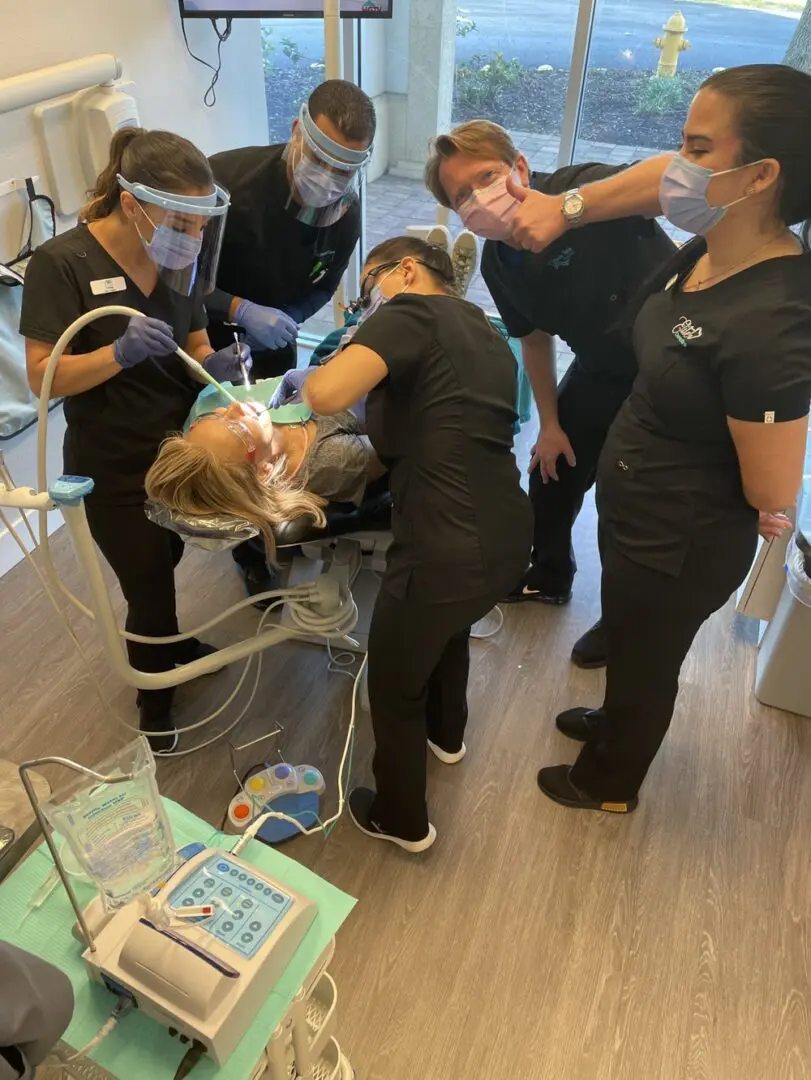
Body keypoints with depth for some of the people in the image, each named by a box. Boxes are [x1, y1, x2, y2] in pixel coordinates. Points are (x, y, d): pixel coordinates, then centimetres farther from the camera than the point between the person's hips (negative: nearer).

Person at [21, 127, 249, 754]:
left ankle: (169, 643, 54)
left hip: (181, 448, 5)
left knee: (163, 566, 24)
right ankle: (155, 701, 35)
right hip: (112, 467, -5)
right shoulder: (62, 264, -20)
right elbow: (42, 376, -20)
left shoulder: (177, 255, -3)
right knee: (148, 586, 8)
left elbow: (195, 345, 3)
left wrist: (218, 365, -19)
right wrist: (120, 352, -36)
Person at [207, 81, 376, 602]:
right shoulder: (227, 178, -37)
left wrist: (281, 322, -26)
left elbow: (320, 287, -6)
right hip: (209, 326, -4)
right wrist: (241, 311, -40)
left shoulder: (346, 211, -20)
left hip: (275, 326, 4)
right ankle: (251, 550, 25)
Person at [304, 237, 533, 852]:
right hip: (509, 539, 8)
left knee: (394, 687, 18)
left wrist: (305, 381, -2)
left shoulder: (409, 312, -8)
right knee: (449, 626, 38)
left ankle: (401, 821, 41)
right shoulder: (487, 334, 17)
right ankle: (446, 735, 64)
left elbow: (328, 394, -24)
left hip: (447, 551, -8)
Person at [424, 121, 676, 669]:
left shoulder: (581, 185, -28)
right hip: (603, 366, 7)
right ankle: (549, 576, 46)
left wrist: (574, 206, -57)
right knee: (552, 471, 17)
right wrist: (550, 424, 7)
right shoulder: (497, 264, -7)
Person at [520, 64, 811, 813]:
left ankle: (609, 783, 51)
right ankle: (614, 725, 63)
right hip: (638, 516, 8)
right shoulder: (715, 243, -11)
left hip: (677, 547, -8)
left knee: (643, 664, 20)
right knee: (630, 648, 33)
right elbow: (661, 178, 9)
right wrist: (564, 207, -3)